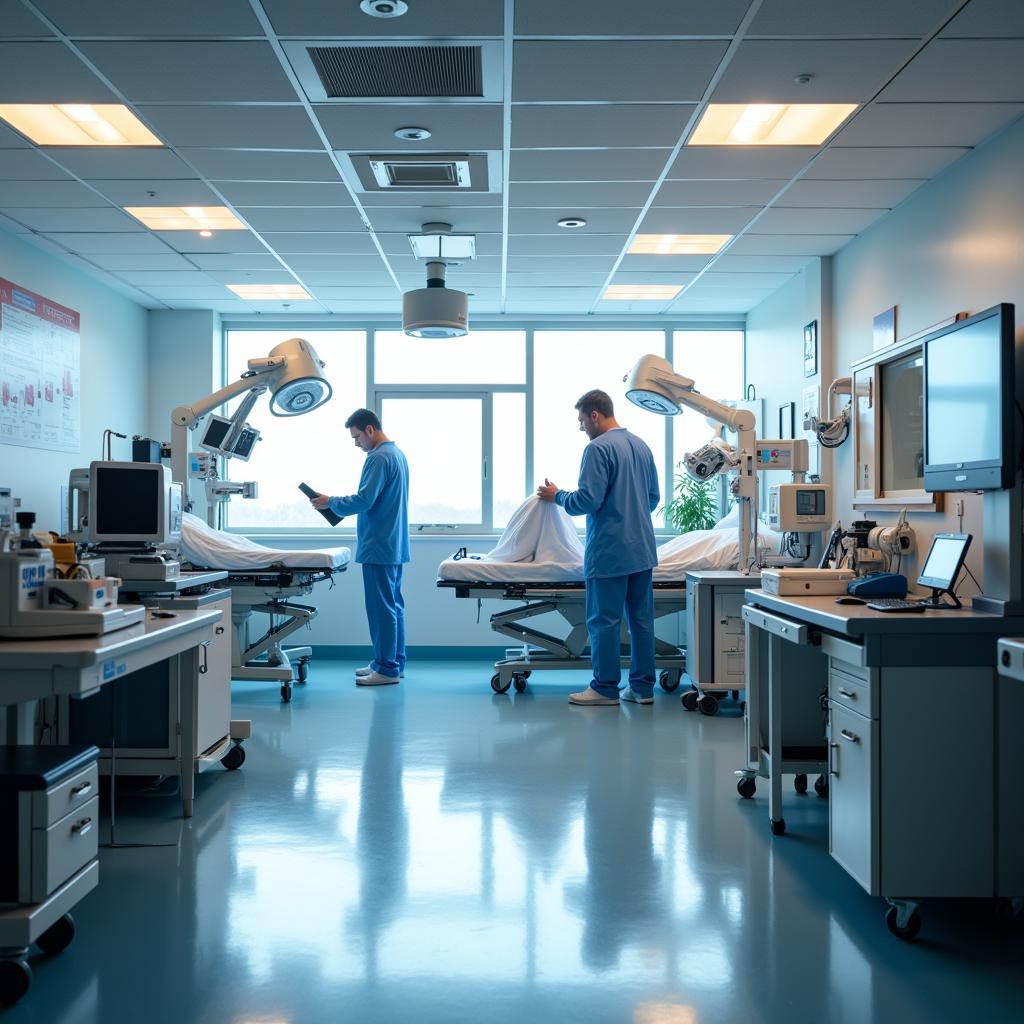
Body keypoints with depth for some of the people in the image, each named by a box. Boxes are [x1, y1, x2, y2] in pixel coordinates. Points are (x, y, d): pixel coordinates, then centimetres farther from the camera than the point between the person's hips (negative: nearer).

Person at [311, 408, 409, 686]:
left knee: (382, 608, -5)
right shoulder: (398, 453, 16)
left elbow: (364, 500, -21)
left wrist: (330, 502, -8)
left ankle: (387, 669, -2)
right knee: (393, 605, 13)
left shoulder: (379, 458, -16)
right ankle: (393, 662, 20)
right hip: (395, 546, 10)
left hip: (379, 547, -10)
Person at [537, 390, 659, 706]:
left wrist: (557, 496, -1)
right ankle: (643, 686, 15)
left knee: (604, 620, 1)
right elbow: (654, 497, 18)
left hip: (609, 552, -8)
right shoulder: (641, 445, 12)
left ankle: (605, 688, 7)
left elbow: (588, 500, -17)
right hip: (642, 549, 8)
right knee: (642, 618, 10)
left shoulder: (598, 448, -13)